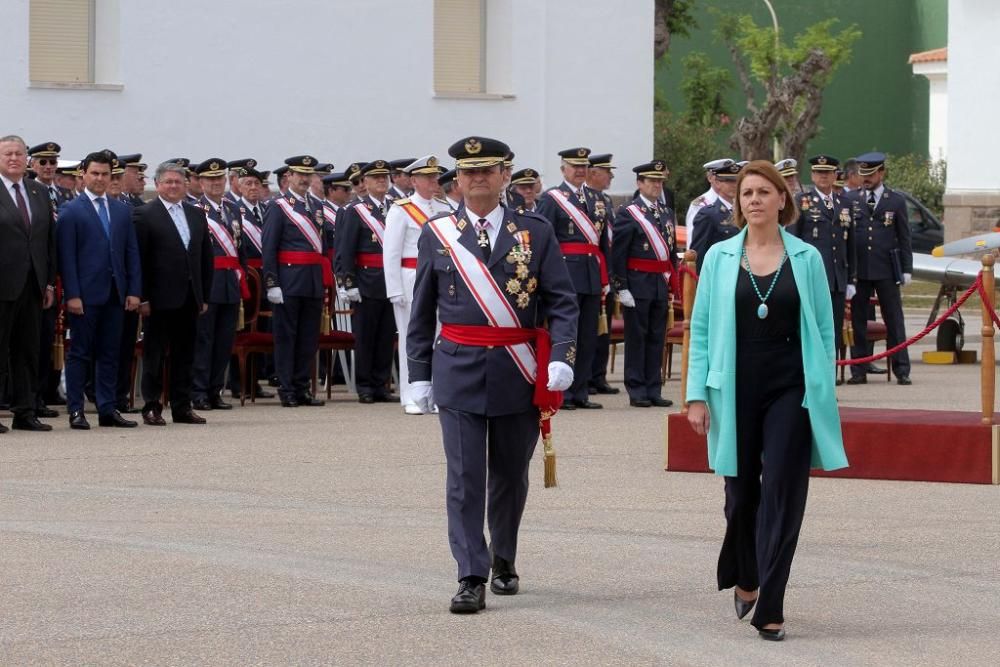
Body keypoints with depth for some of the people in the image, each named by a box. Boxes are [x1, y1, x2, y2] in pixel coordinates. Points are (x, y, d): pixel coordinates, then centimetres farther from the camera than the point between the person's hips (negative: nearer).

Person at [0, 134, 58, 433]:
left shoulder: (40, 193, 12)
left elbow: (50, 239, 14)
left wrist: (50, 282, 10)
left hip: (32, 285, 6)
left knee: (27, 351, 9)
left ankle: (25, 412, 14)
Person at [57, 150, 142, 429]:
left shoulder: (122, 211, 14)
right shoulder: (70, 211, -1)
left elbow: (132, 253, 13)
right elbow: (66, 256, -6)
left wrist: (134, 291, 4)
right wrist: (72, 294, -13)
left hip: (115, 294, 5)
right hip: (85, 294, -5)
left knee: (110, 353, 7)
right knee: (80, 353, -1)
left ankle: (108, 409, 11)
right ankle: (76, 411, 2)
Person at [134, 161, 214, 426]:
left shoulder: (197, 215, 13)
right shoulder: (144, 215, -5)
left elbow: (206, 258, 15)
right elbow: (139, 259, -9)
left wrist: (204, 296, 9)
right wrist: (143, 298, -14)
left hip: (189, 298, 5)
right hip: (160, 298, -5)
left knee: (184, 355, 9)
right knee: (155, 355, 1)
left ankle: (182, 407, 15)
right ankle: (152, 408, 6)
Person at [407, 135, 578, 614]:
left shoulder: (536, 232, 3)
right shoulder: (437, 235, 5)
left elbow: (562, 302, 1)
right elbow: (422, 312, 10)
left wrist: (561, 358, -13)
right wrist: (419, 374, 6)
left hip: (518, 373, 1)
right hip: (459, 372, -1)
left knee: (510, 474, 12)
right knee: (465, 476, -7)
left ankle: (504, 561, 32)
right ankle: (471, 578, -6)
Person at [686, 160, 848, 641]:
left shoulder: (806, 259, 2)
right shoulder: (720, 258, 3)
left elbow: (824, 330, 6)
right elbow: (701, 329, 5)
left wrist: (823, 395, 1)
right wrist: (697, 395, -1)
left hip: (790, 389, -1)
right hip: (737, 389, 1)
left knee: (782, 493, -7)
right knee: (741, 492, 8)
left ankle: (769, 609, -6)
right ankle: (745, 579, 36)